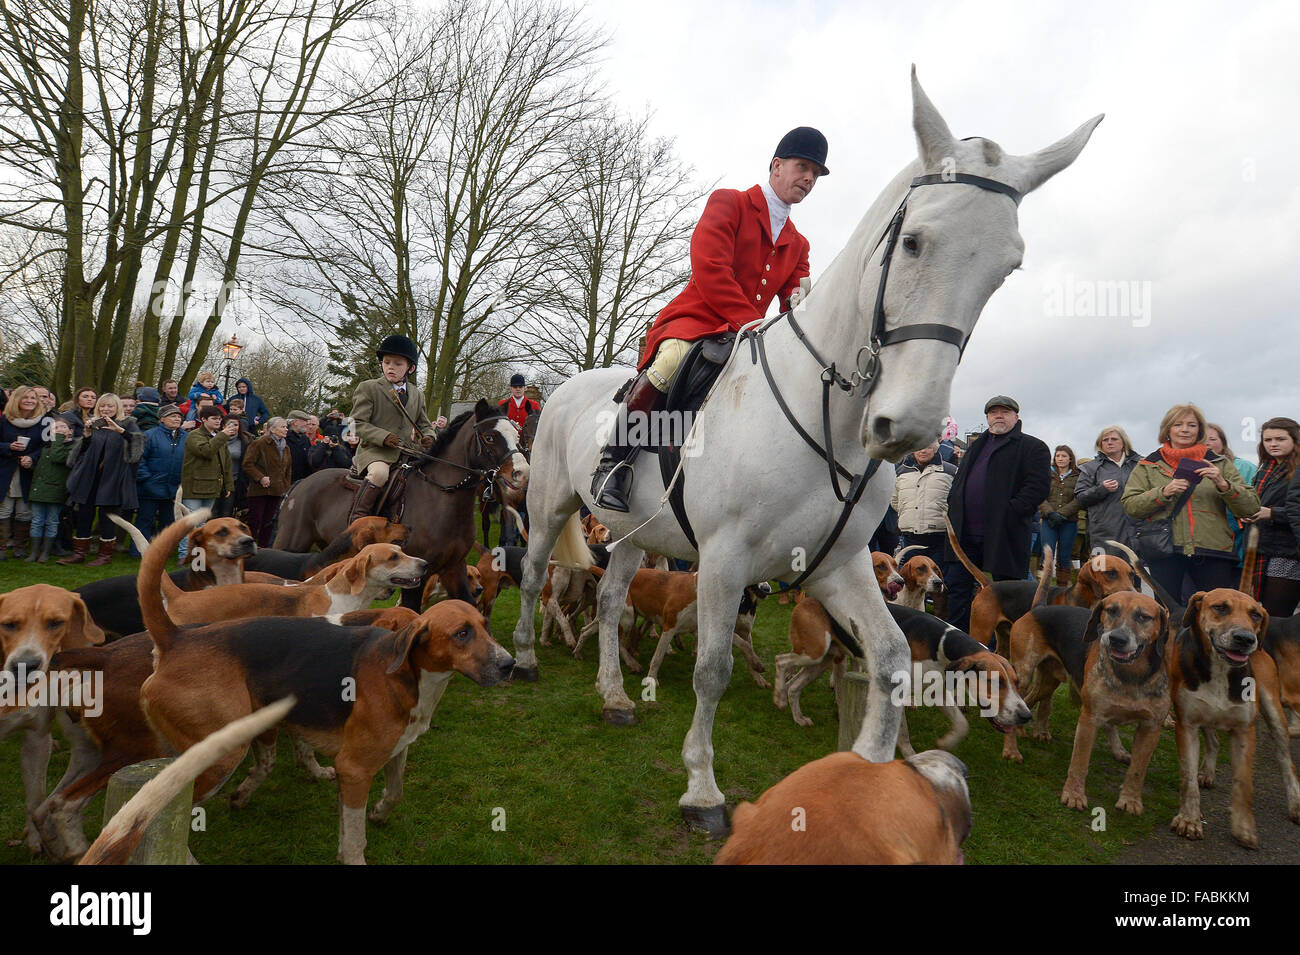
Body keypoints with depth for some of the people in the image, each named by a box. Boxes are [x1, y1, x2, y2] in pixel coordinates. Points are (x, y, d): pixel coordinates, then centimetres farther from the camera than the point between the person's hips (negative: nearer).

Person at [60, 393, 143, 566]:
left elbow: (138, 440, -15)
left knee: (107, 514, -3)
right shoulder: (94, 424, 15)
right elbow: (82, 450, 10)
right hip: (90, 476, 4)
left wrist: (120, 430, -30)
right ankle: (80, 552, 12)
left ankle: (105, 554, 7)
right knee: (84, 513, 3)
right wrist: (87, 433, -7)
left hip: (113, 477, -4)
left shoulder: (127, 424, 4)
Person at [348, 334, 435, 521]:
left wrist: (428, 437, -1)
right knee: (379, 472, -35)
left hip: (406, 453, 6)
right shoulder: (368, 388, 3)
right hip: (375, 451, -5)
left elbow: (424, 424, 25)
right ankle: (356, 516, -23)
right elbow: (358, 423, -3)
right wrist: (383, 437, -20)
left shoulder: (417, 394, 18)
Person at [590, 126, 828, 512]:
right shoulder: (728, 203, 6)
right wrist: (749, 321, -19)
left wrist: (801, 305, -9)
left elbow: (796, 301, 18)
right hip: (693, 322, -6)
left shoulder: (798, 245, 25)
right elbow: (709, 268, -9)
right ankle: (615, 460, -24)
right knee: (674, 360, -39)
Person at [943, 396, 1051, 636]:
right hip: (965, 535, 6)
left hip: (1003, 537, -6)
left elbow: (1039, 486, -11)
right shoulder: (976, 446, 21)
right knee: (956, 588, 8)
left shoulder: (1033, 447, 1)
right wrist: (954, 510, 9)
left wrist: (1010, 512, -18)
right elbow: (958, 483, 25)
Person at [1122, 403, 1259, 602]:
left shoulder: (1220, 464, 12)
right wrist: (1163, 492, -14)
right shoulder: (1148, 465, 10)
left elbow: (1251, 508, 5)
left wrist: (1223, 484, -12)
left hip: (1214, 550, 1)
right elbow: (1129, 505, 0)